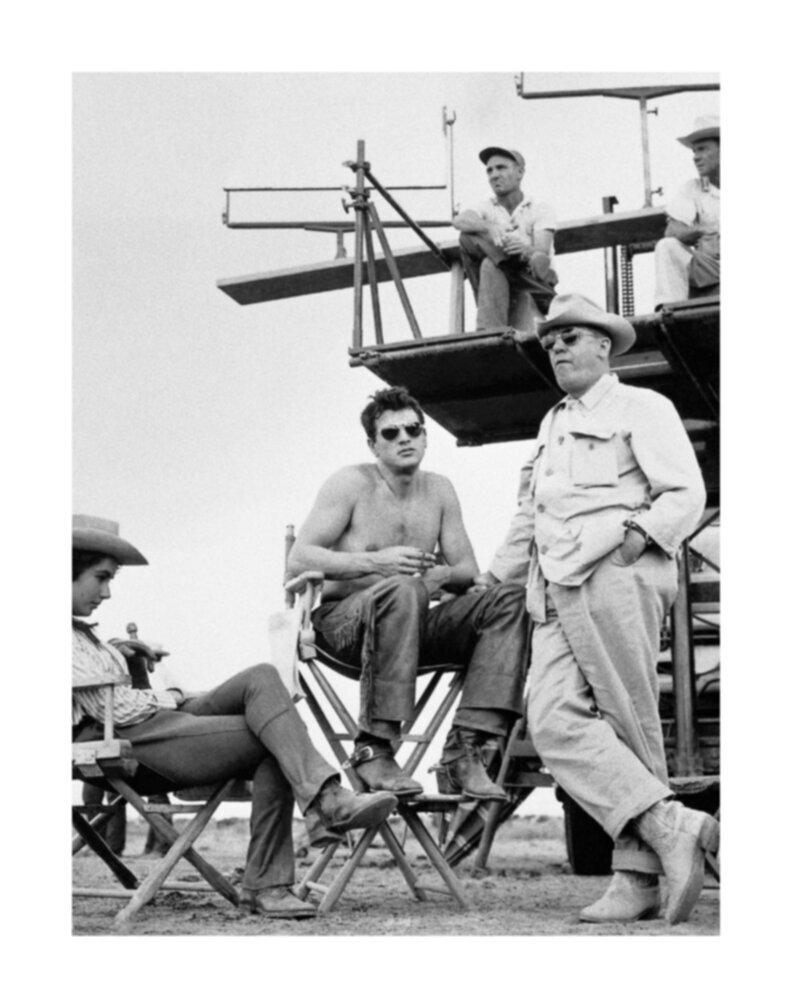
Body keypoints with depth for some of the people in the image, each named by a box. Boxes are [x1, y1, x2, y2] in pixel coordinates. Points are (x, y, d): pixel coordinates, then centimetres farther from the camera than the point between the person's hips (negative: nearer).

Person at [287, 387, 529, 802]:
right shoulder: (351, 484, -5)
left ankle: (465, 747, -25)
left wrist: (443, 575, -16)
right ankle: (372, 748, -34)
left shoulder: (439, 491, 10)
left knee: (509, 599, -17)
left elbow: (469, 571, 9)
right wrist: (374, 561, -25)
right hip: (340, 620, -5)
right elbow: (298, 559, -13)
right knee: (403, 590, -40)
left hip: (409, 625, 5)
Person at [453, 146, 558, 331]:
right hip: (496, 290, 1)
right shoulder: (487, 208, 10)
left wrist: (526, 250, -40)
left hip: (534, 284, -1)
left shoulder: (541, 210, 4)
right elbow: (459, 220, -15)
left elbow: (543, 257, -14)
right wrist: (489, 228, -37)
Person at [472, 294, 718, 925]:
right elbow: (530, 516, 37)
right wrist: (492, 576, 35)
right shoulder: (552, 424, 31)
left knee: (628, 725, -8)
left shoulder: (642, 408, 10)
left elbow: (685, 495, -1)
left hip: (616, 578, -6)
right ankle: (672, 825, -17)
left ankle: (638, 877, -5)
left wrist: (637, 531, -17)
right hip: (553, 591, 6)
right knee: (555, 722, -14)